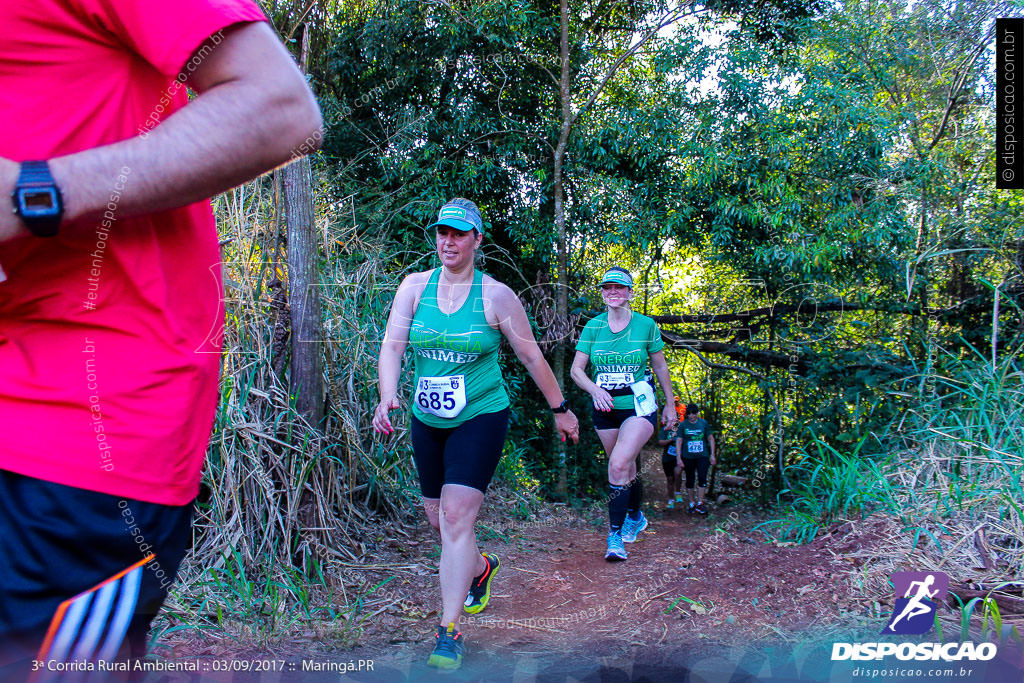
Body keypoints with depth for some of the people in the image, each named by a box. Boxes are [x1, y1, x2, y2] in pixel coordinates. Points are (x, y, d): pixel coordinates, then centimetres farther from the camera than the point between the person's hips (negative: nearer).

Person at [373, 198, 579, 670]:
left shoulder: (497, 295, -7)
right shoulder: (414, 287, 0)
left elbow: (531, 356, 1)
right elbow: (392, 346, -8)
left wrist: (560, 410, 8)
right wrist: (388, 397, -26)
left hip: (481, 417, -4)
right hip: (427, 420, 4)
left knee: (457, 516, -13)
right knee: (438, 518, 14)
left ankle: (449, 631, -4)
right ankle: (482, 567, 46)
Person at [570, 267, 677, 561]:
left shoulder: (645, 325, -4)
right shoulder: (593, 327, 0)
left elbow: (660, 366, 6)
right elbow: (576, 369, -2)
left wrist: (670, 405, 10)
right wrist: (595, 389, -22)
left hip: (638, 405, -3)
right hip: (605, 408, 3)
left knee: (619, 465, -21)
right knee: (626, 468, 16)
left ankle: (615, 533, -10)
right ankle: (635, 517, 42)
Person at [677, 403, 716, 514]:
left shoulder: (703, 423, 3)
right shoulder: (683, 425, 0)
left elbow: (711, 439, 10)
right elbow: (678, 442, 0)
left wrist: (712, 455, 6)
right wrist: (679, 458, -5)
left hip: (702, 456, 0)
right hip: (688, 457, 0)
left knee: (702, 478, -12)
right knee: (690, 480, 7)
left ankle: (700, 504, -4)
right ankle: (692, 504, 20)